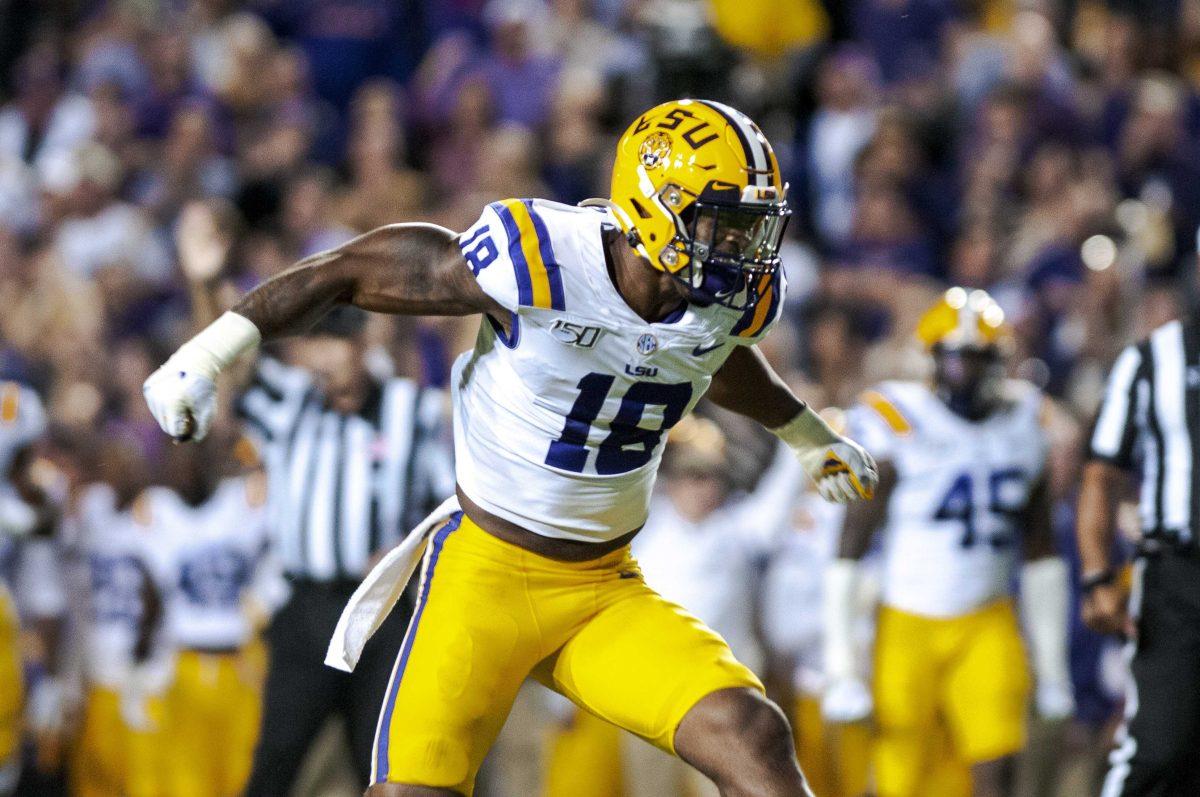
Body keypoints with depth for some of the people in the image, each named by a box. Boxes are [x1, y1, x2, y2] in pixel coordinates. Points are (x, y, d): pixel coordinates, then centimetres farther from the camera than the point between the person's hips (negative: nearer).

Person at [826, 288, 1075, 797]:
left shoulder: (1024, 422, 7)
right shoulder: (896, 425, -9)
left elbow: (1039, 551, 17)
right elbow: (850, 551, -8)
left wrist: (1052, 668, 17)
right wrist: (840, 670, -13)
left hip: (988, 626, 4)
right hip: (909, 626, -3)